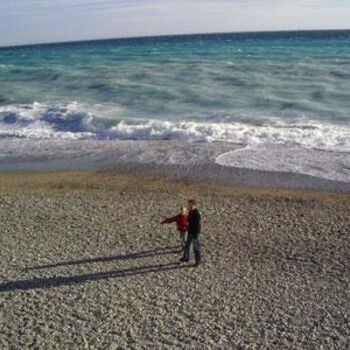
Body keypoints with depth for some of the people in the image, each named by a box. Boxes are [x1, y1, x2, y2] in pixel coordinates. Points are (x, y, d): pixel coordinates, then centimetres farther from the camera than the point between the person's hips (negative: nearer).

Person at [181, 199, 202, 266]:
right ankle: (186, 257, 34)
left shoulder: (197, 214, -24)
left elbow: (198, 225, -23)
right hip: (190, 232, 9)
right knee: (187, 245, 19)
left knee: (196, 246, 4)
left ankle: (198, 259, 18)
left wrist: (196, 234, -22)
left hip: (194, 233, -9)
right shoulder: (190, 212, 3)